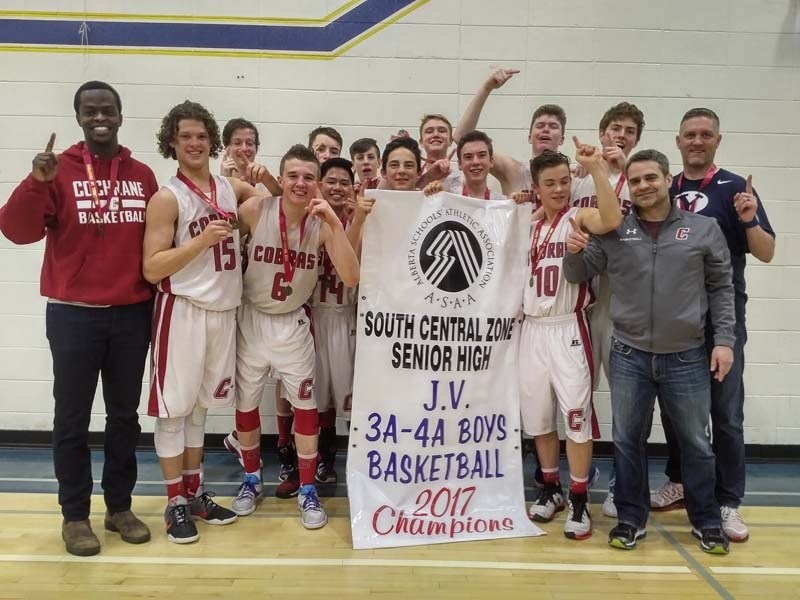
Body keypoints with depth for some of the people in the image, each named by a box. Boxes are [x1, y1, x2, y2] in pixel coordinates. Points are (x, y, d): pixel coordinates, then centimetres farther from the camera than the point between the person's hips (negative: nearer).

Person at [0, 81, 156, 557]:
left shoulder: (143, 175, 5)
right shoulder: (59, 171, -3)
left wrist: (159, 296, 5)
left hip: (133, 314, 3)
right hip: (73, 315, -3)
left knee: (125, 414, 13)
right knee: (73, 418, 7)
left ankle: (120, 507, 28)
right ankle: (75, 515, 23)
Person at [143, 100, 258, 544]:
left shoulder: (232, 189, 7)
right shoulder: (167, 198, -9)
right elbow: (151, 269, -14)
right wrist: (202, 240, -22)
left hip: (223, 311, 6)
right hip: (182, 311, -5)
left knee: (201, 405, 15)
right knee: (173, 407, 2)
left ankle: (195, 492, 27)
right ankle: (175, 502, 15)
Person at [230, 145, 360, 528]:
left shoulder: (323, 224, -12)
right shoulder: (255, 210, -15)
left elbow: (351, 278, -23)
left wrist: (335, 223, -30)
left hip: (293, 324, 0)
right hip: (251, 320, 0)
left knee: (305, 405, 4)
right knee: (245, 404, 12)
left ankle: (308, 491, 20)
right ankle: (251, 479, 34)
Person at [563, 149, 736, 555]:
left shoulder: (703, 229, 1)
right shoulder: (614, 231, 1)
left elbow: (721, 289, 5)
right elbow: (579, 275, 7)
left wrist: (724, 339, -1)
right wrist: (573, 253, -14)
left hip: (687, 357, 0)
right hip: (629, 356, 1)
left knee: (696, 443, 11)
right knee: (628, 441, 10)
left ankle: (706, 520, 30)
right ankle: (631, 517, 26)